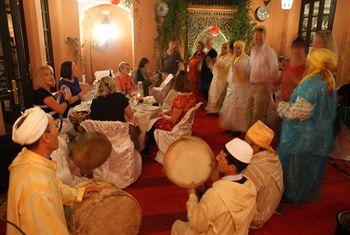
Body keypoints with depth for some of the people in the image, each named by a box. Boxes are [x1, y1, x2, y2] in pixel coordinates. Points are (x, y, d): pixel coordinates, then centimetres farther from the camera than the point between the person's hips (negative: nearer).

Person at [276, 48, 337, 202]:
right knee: (310, 166, 21)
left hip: (302, 137, -8)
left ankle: (290, 195, 24)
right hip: (321, 136, 8)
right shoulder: (329, 84, 5)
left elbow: (298, 112, -25)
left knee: (294, 166, 9)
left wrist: (280, 105, -10)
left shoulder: (311, 84, -23)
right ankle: (307, 194, 37)